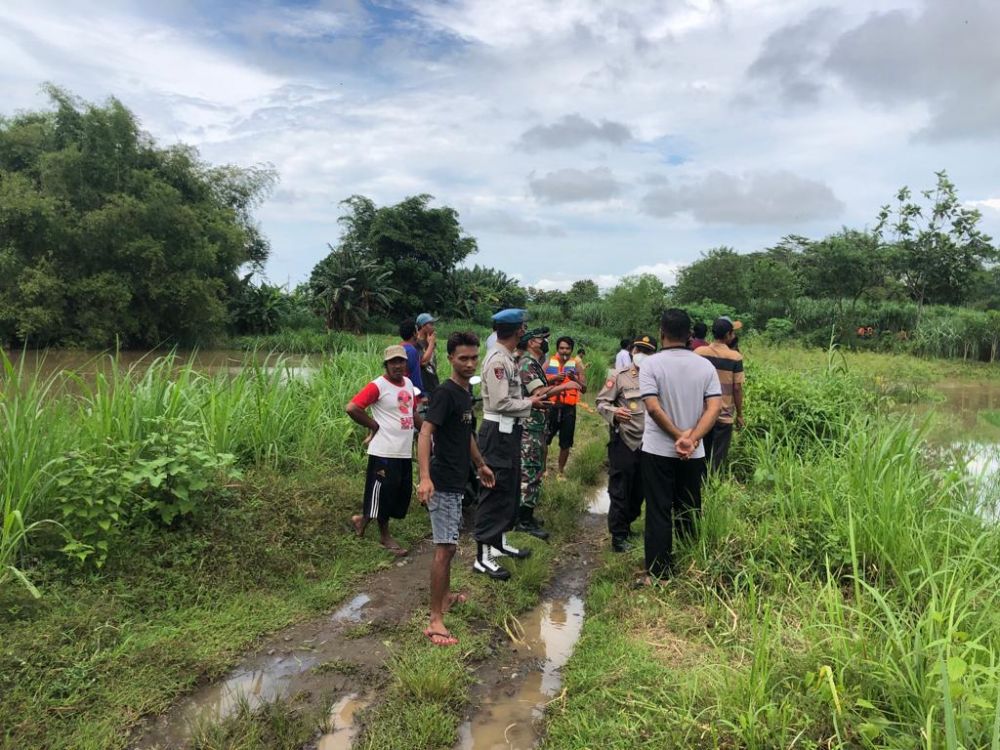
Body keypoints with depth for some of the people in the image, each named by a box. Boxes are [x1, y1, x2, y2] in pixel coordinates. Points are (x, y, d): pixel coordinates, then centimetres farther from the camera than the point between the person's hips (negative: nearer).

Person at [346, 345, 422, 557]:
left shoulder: (408, 383, 10)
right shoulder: (378, 386, -14)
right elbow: (352, 408, -22)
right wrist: (373, 425, -13)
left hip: (405, 451, 8)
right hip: (384, 452, -8)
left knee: (401, 494, 15)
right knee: (383, 493, 4)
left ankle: (363, 519, 33)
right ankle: (385, 537, 22)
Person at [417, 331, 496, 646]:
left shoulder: (466, 391, 10)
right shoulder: (445, 392, -18)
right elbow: (425, 433, -27)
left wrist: (481, 465, 30)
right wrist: (425, 477, -38)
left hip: (457, 481, 9)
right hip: (443, 482, -9)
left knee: (448, 544, 21)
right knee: (445, 547, -9)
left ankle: (445, 595, 38)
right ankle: (435, 620, -3)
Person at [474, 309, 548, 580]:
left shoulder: (507, 359, 11)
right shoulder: (497, 360, -19)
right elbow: (500, 403, -23)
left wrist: (531, 398, 2)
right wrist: (530, 403, -11)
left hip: (509, 430, 10)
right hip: (498, 432, -10)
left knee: (509, 488, 19)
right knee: (495, 490, -5)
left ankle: (500, 542, 32)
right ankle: (483, 557, 3)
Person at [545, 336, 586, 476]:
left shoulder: (576, 366, 3)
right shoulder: (548, 364, 4)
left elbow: (584, 389, -1)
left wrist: (575, 379, -19)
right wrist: (553, 379, -17)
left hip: (569, 408, 0)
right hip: (551, 406, 0)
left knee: (565, 443, 6)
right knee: (544, 439, 5)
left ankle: (561, 470, 21)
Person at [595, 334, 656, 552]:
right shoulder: (619, 377, -3)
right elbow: (601, 402, -5)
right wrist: (614, 413, -24)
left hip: (648, 444, 5)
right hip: (624, 442, -4)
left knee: (639, 490, 15)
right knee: (620, 490, 1)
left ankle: (627, 524, 35)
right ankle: (618, 535, 13)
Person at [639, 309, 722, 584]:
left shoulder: (651, 364, -10)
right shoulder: (705, 365, 0)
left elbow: (653, 408, -18)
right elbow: (714, 408, -8)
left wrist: (678, 436, -10)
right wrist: (691, 438, -14)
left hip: (658, 450, -3)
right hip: (694, 453, 3)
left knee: (659, 513, 4)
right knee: (690, 512, 15)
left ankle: (657, 574, 9)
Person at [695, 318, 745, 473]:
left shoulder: (698, 352, -3)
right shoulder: (735, 357, -9)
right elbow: (737, 388, -8)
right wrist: (739, 414, 2)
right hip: (724, 415, -3)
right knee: (718, 459, 7)